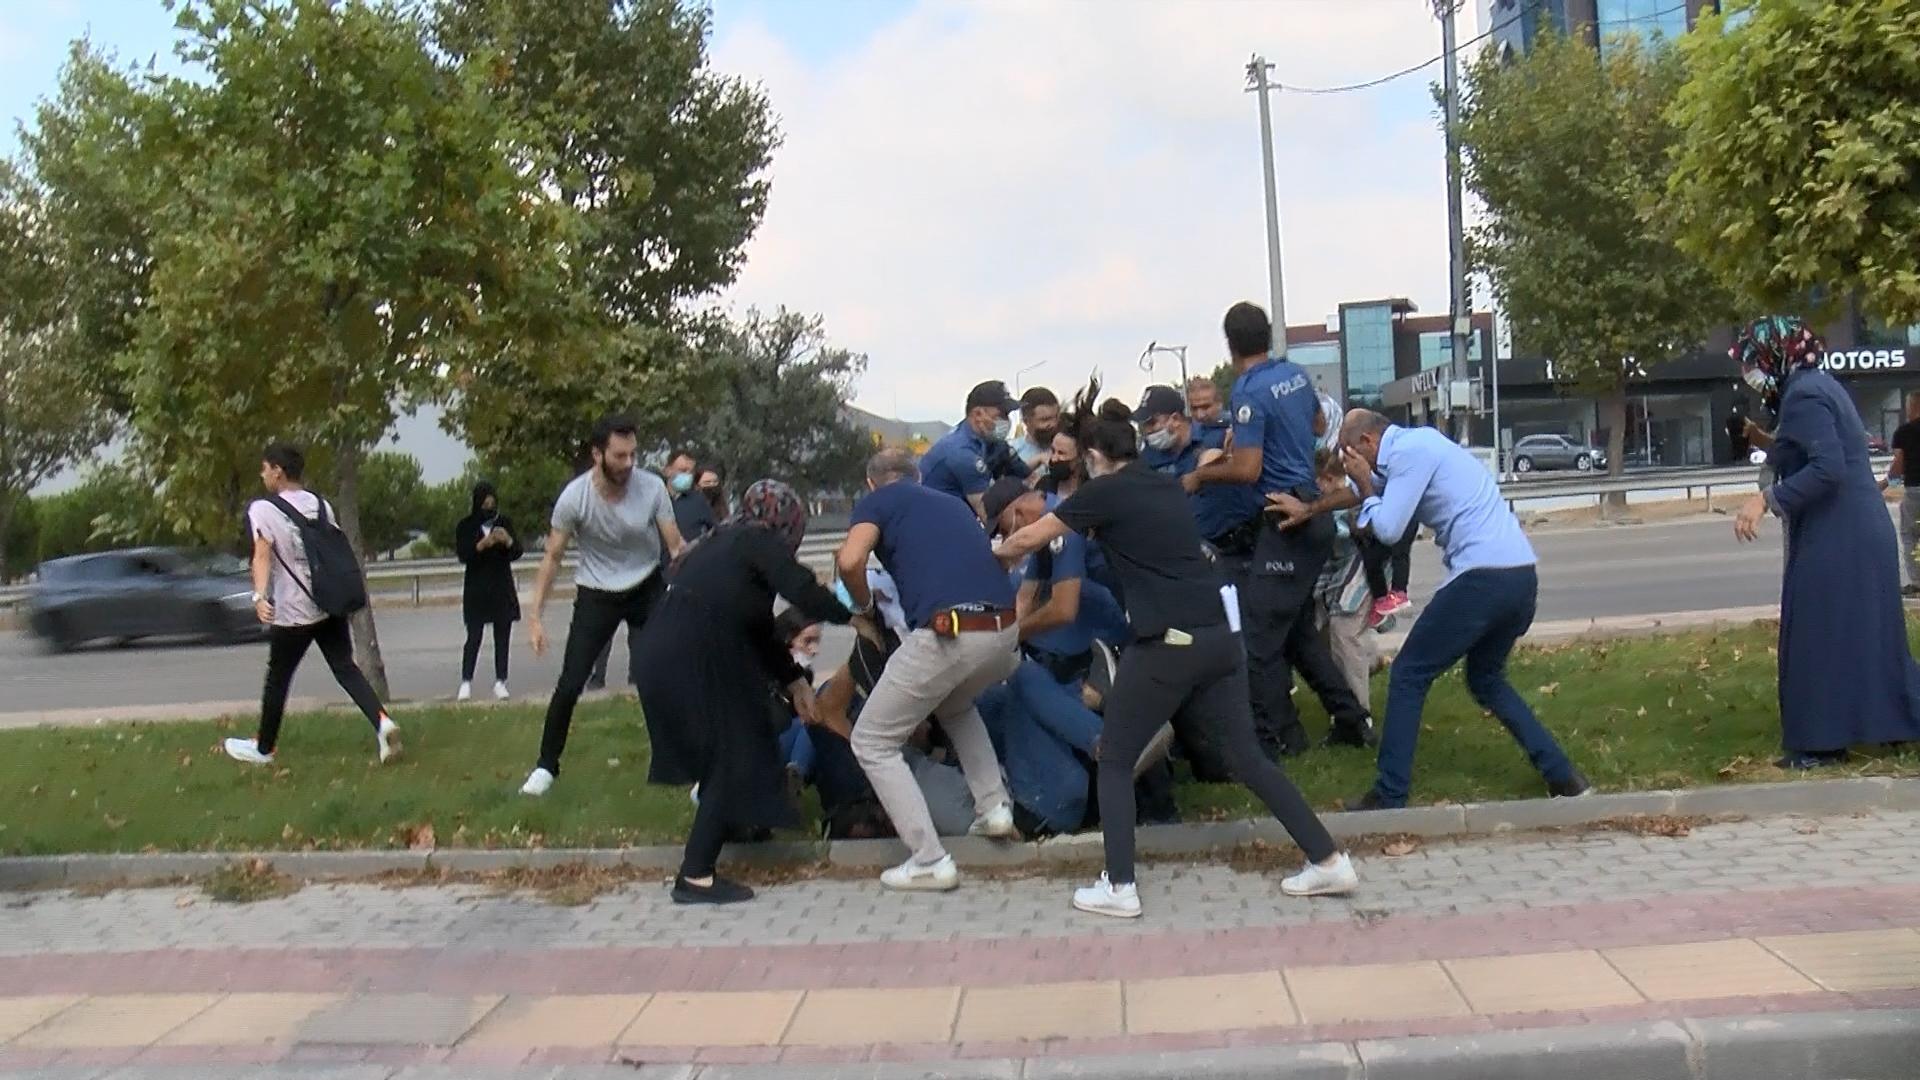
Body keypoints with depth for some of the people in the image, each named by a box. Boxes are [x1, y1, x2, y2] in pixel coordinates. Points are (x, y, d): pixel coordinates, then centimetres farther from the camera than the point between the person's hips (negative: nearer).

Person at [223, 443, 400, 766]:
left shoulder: (262, 509, -10)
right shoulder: (321, 505, 8)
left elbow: (263, 556, -23)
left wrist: (260, 596, -32)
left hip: (292, 612, -5)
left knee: (277, 678, 10)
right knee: (346, 669, 6)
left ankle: (264, 748, 25)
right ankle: (382, 722, -16)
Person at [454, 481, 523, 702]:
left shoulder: (505, 522, 5)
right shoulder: (466, 526, 0)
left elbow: (517, 553, 2)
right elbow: (462, 554, -12)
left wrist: (508, 541, -19)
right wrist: (483, 544, -29)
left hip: (503, 587, 2)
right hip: (476, 589, -2)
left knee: (502, 636, 1)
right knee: (473, 637, -6)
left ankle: (500, 682, 5)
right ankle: (466, 683, -1)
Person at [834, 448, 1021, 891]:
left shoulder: (879, 500, 12)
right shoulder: (952, 502, 30)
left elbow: (849, 561, -6)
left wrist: (863, 605, 14)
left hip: (948, 635, -6)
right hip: (1005, 632, 7)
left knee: (873, 742, 12)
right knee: (955, 705, 39)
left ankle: (930, 861, 5)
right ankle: (995, 808, 27)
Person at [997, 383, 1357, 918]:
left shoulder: (1105, 492, -2)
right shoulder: (1167, 485, 17)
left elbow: (1028, 539, 6)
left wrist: (997, 554, 29)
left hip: (1168, 643, -7)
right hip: (1220, 633, 7)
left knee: (1115, 759, 9)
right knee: (1247, 757, 15)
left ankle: (1119, 887, 7)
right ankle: (1330, 860, 15)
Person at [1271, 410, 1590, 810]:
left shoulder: (1411, 450, -9)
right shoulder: (1414, 445, 20)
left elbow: (1387, 530, -9)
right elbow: (1368, 489, 36)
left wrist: (1365, 485, 7)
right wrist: (1309, 510, 40)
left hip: (1482, 578, -10)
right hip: (1520, 576, 10)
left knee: (1408, 676, 2)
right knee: (1486, 679, 25)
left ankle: (1389, 796, 5)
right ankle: (1563, 776, 19)